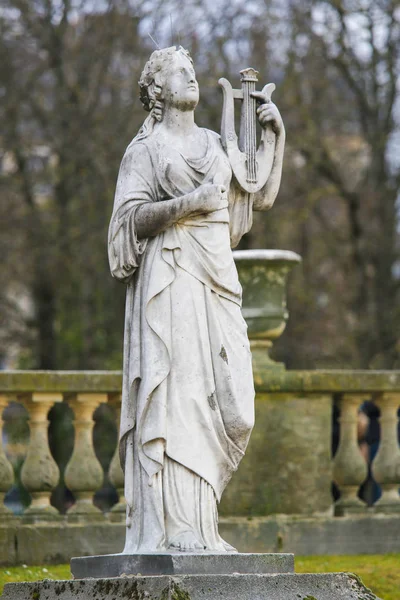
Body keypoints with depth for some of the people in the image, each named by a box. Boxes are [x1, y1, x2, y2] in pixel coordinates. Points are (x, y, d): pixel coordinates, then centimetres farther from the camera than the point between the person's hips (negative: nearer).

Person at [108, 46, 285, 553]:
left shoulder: (214, 145, 20)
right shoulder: (145, 148, 4)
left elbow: (262, 197, 18)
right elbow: (131, 216, -6)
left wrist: (277, 136, 10)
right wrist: (190, 201, -15)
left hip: (217, 280, 6)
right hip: (170, 277, -6)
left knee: (227, 405, 0)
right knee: (175, 395, -11)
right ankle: (174, 528, -12)